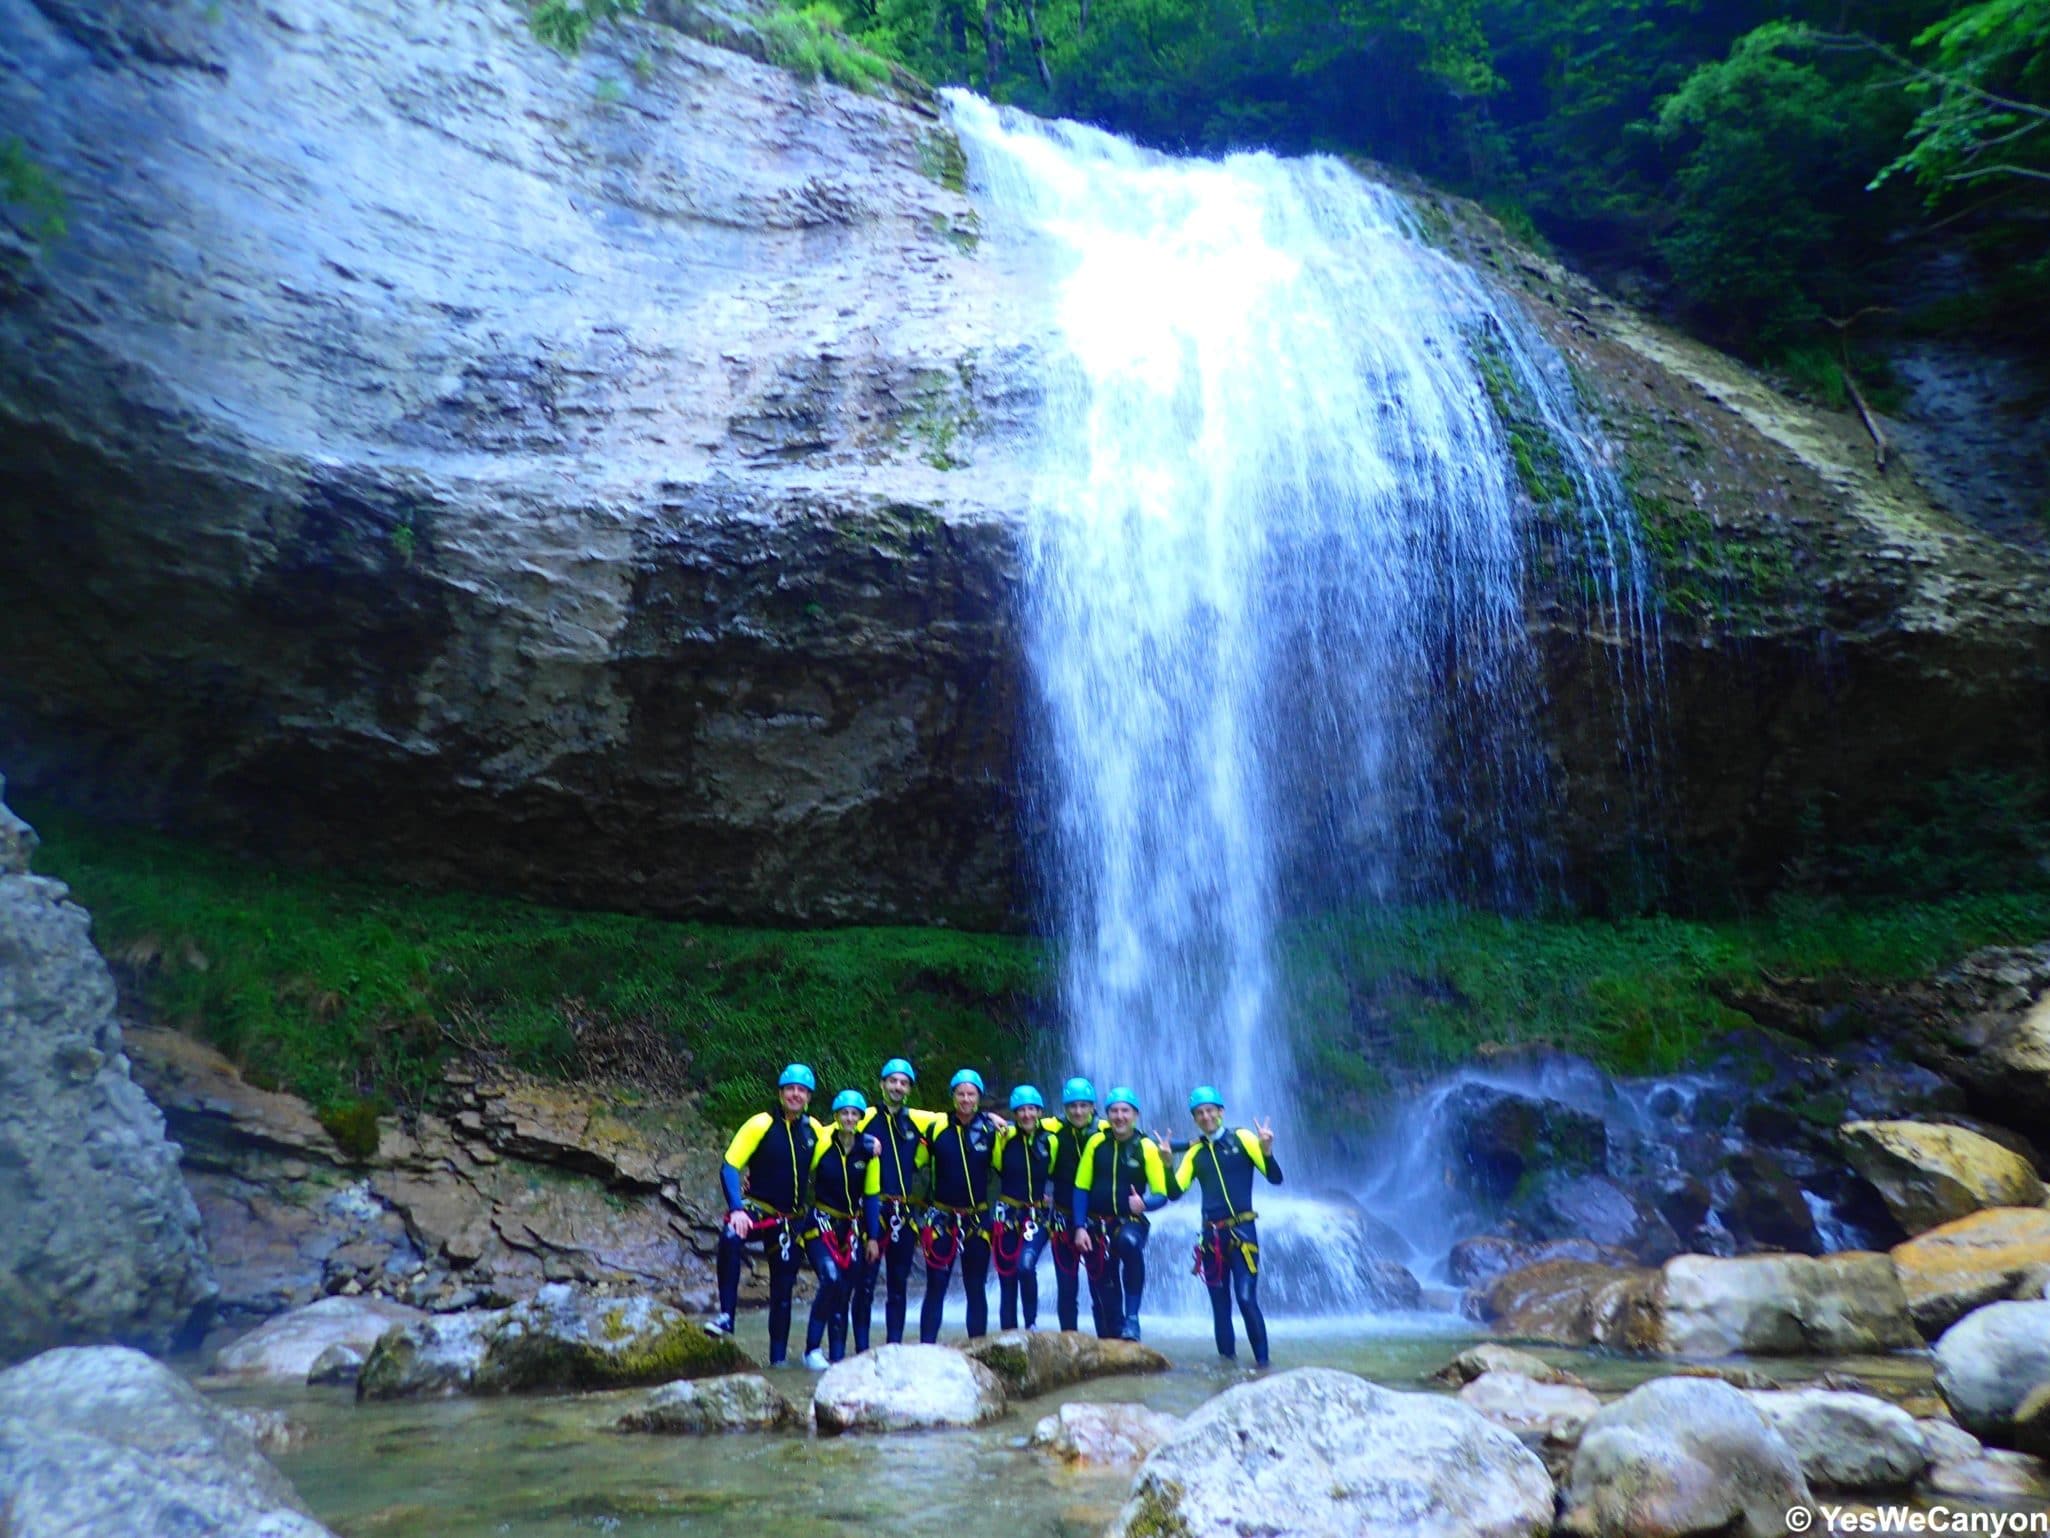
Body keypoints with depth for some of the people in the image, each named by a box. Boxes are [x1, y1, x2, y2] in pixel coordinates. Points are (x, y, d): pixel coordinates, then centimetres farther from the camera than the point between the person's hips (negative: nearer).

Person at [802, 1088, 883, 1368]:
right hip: (824, 1221, -3)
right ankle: (812, 1350, -5)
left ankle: (837, 1356, 14)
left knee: (847, 1288, 2)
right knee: (833, 1282, -18)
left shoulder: (868, 1150, -4)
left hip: (854, 1226, 3)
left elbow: (871, 1196, 1)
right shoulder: (822, 1144, -12)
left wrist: (873, 1237, 2)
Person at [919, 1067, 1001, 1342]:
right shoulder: (937, 1127, -3)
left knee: (976, 1288, 9)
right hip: (941, 1219, -1)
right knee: (935, 1287, 0)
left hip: (977, 1220, 1)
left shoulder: (990, 1129, -2)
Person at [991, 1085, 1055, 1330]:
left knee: (1026, 1265, -25)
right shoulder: (1004, 1137, -4)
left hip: (1038, 1217, 0)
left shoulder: (1050, 1141, 0)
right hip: (1006, 1216, 1)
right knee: (1007, 1279, 4)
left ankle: (1031, 1322, -7)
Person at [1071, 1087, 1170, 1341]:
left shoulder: (1146, 1148, -5)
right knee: (1103, 1292, 7)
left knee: (1130, 1243, -36)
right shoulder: (1096, 1143, 0)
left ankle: (1131, 1317, -25)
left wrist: (1144, 1203, -25)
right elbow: (1081, 1188, 1)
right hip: (1097, 1225, 3)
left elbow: (1162, 1195, -5)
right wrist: (1080, 1227, -6)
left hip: (1130, 1222, -3)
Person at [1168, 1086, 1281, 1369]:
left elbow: (1275, 1178, -8)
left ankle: (1262, 1359, 4)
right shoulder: (1195, 1152, 8)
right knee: (1219, 1302, 9)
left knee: (1246, 1299, -9)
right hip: (1211, 1235, 4)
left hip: (1242, 1231, -4)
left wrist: (1267, 1152, -26)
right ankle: (1227, 1356, 21)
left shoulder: (1242, 1139, -3)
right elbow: (1176, 1191, 2)